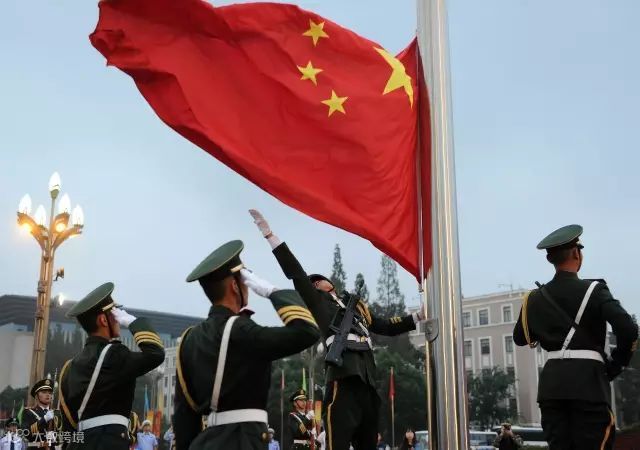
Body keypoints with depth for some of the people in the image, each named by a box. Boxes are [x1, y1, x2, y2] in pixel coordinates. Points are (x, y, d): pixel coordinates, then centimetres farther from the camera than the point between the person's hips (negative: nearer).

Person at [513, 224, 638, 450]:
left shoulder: (535, 298, 10)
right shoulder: (593, 290, -4)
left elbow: (520, 337, 21)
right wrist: (615, 364, 0)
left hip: (551, 382, 5)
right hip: (587, 381, -4)